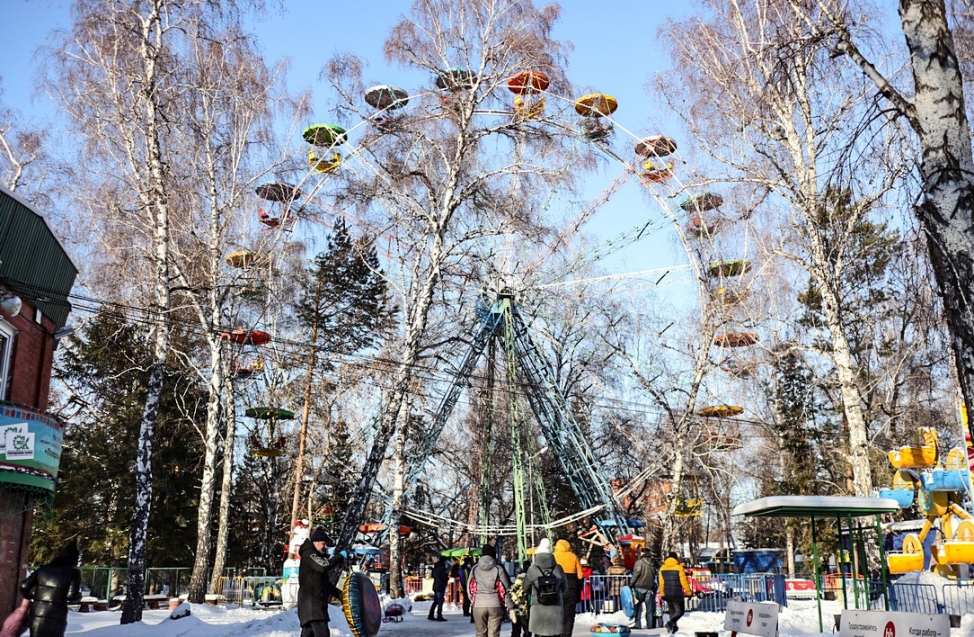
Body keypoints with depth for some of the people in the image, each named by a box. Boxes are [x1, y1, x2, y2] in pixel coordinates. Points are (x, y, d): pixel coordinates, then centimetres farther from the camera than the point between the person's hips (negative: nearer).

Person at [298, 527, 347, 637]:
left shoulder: (319, 556, 24)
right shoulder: (308, 554, -5)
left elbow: (326, 584, 26)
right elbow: (324, 566, -25)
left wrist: (341, 595, 16)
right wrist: (340, 556, -13)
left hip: (317, 601, 10)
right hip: (310, 602, -10)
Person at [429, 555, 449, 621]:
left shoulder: (435, 567, 12)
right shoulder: (442, 568, -14)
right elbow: (444, 578, -18)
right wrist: (448, 578, 6)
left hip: (435, 586, 9)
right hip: (441, 587, -9)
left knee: (435, 601, 15)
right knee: (440, 602, -5)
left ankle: (431, 616, 17)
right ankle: (439, 616, -6)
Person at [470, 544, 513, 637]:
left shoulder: (474, 569, 4)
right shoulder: (498, 569, -3)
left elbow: (470, 588, 6)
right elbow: (506, 590, -3)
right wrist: (510, 608, 1)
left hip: (478, 605, 2)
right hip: (495, 605, -2)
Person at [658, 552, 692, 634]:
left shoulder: (662, 568, 4)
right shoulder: (679, 568, -11)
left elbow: (661, 583, 8)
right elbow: (684, 582, -11)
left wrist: (662, 593, 18)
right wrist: (689, 592, 1)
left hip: (667, 594, 5)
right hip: (677, 594, -5)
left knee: (672, 611, 21)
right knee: (679, 611, 3)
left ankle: (674, 627, 27)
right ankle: (671, 622, -21)